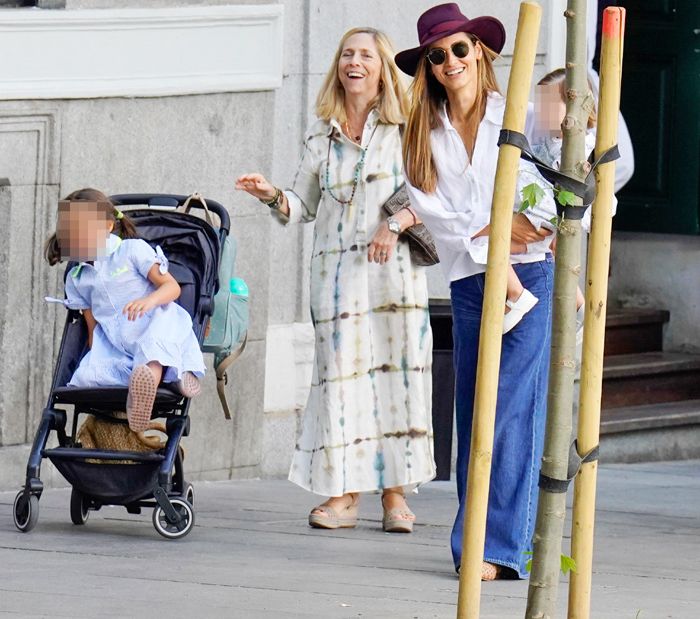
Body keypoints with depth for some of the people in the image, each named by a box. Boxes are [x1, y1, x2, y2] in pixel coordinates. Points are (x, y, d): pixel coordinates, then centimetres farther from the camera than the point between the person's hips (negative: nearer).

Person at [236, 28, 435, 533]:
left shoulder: (405, 127, 3)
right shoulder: (322, 135, 14)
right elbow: (304, 204, 18)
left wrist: (396, 223, -15)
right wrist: (273, 196, 0)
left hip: (395, 265, -2)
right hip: (337, 269, 2)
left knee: (398, 372, -3)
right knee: (341, 371, -5)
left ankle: (395, 492, 2)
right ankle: (343, 492, -4)